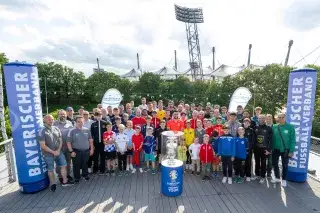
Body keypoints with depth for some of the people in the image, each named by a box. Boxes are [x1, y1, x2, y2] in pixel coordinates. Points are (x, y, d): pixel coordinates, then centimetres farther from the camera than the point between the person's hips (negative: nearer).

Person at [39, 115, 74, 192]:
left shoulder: (56, 129, 1)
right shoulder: (42, 131, -13)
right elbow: (43, 145, -15)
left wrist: (58, 150, -7)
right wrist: (53, 152, -15)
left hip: (58, 152, 5)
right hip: (48, 154, -4)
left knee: (64, 165, 9)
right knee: (50, 170, 10)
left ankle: (65, 181, 24)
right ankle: (53, 184, 29)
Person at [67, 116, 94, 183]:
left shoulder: (87, 130, 1)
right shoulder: (72, 131, -8)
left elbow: (90, 140, 7)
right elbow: (68, 142, -7)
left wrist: (91, 149, 4)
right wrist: (71, 151, -12)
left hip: (86, 151, 3)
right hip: (76, 151, -2)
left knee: (85, 164, 16)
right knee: (76, 165, 9)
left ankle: (85, 175, 35)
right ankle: (77, 178, 27)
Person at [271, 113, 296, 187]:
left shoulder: (290, 127, -11)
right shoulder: (274, 127, -3)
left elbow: (293, 140, -10)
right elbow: (272, 138, -1)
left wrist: (291, 151, -13)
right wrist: (271, 148, -5)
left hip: (285, 150, -2)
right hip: (276, 149, 3)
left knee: (284, 165, 11)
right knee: (275, 163, 13)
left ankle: (284, 180, 29)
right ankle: (277, 178, 33)